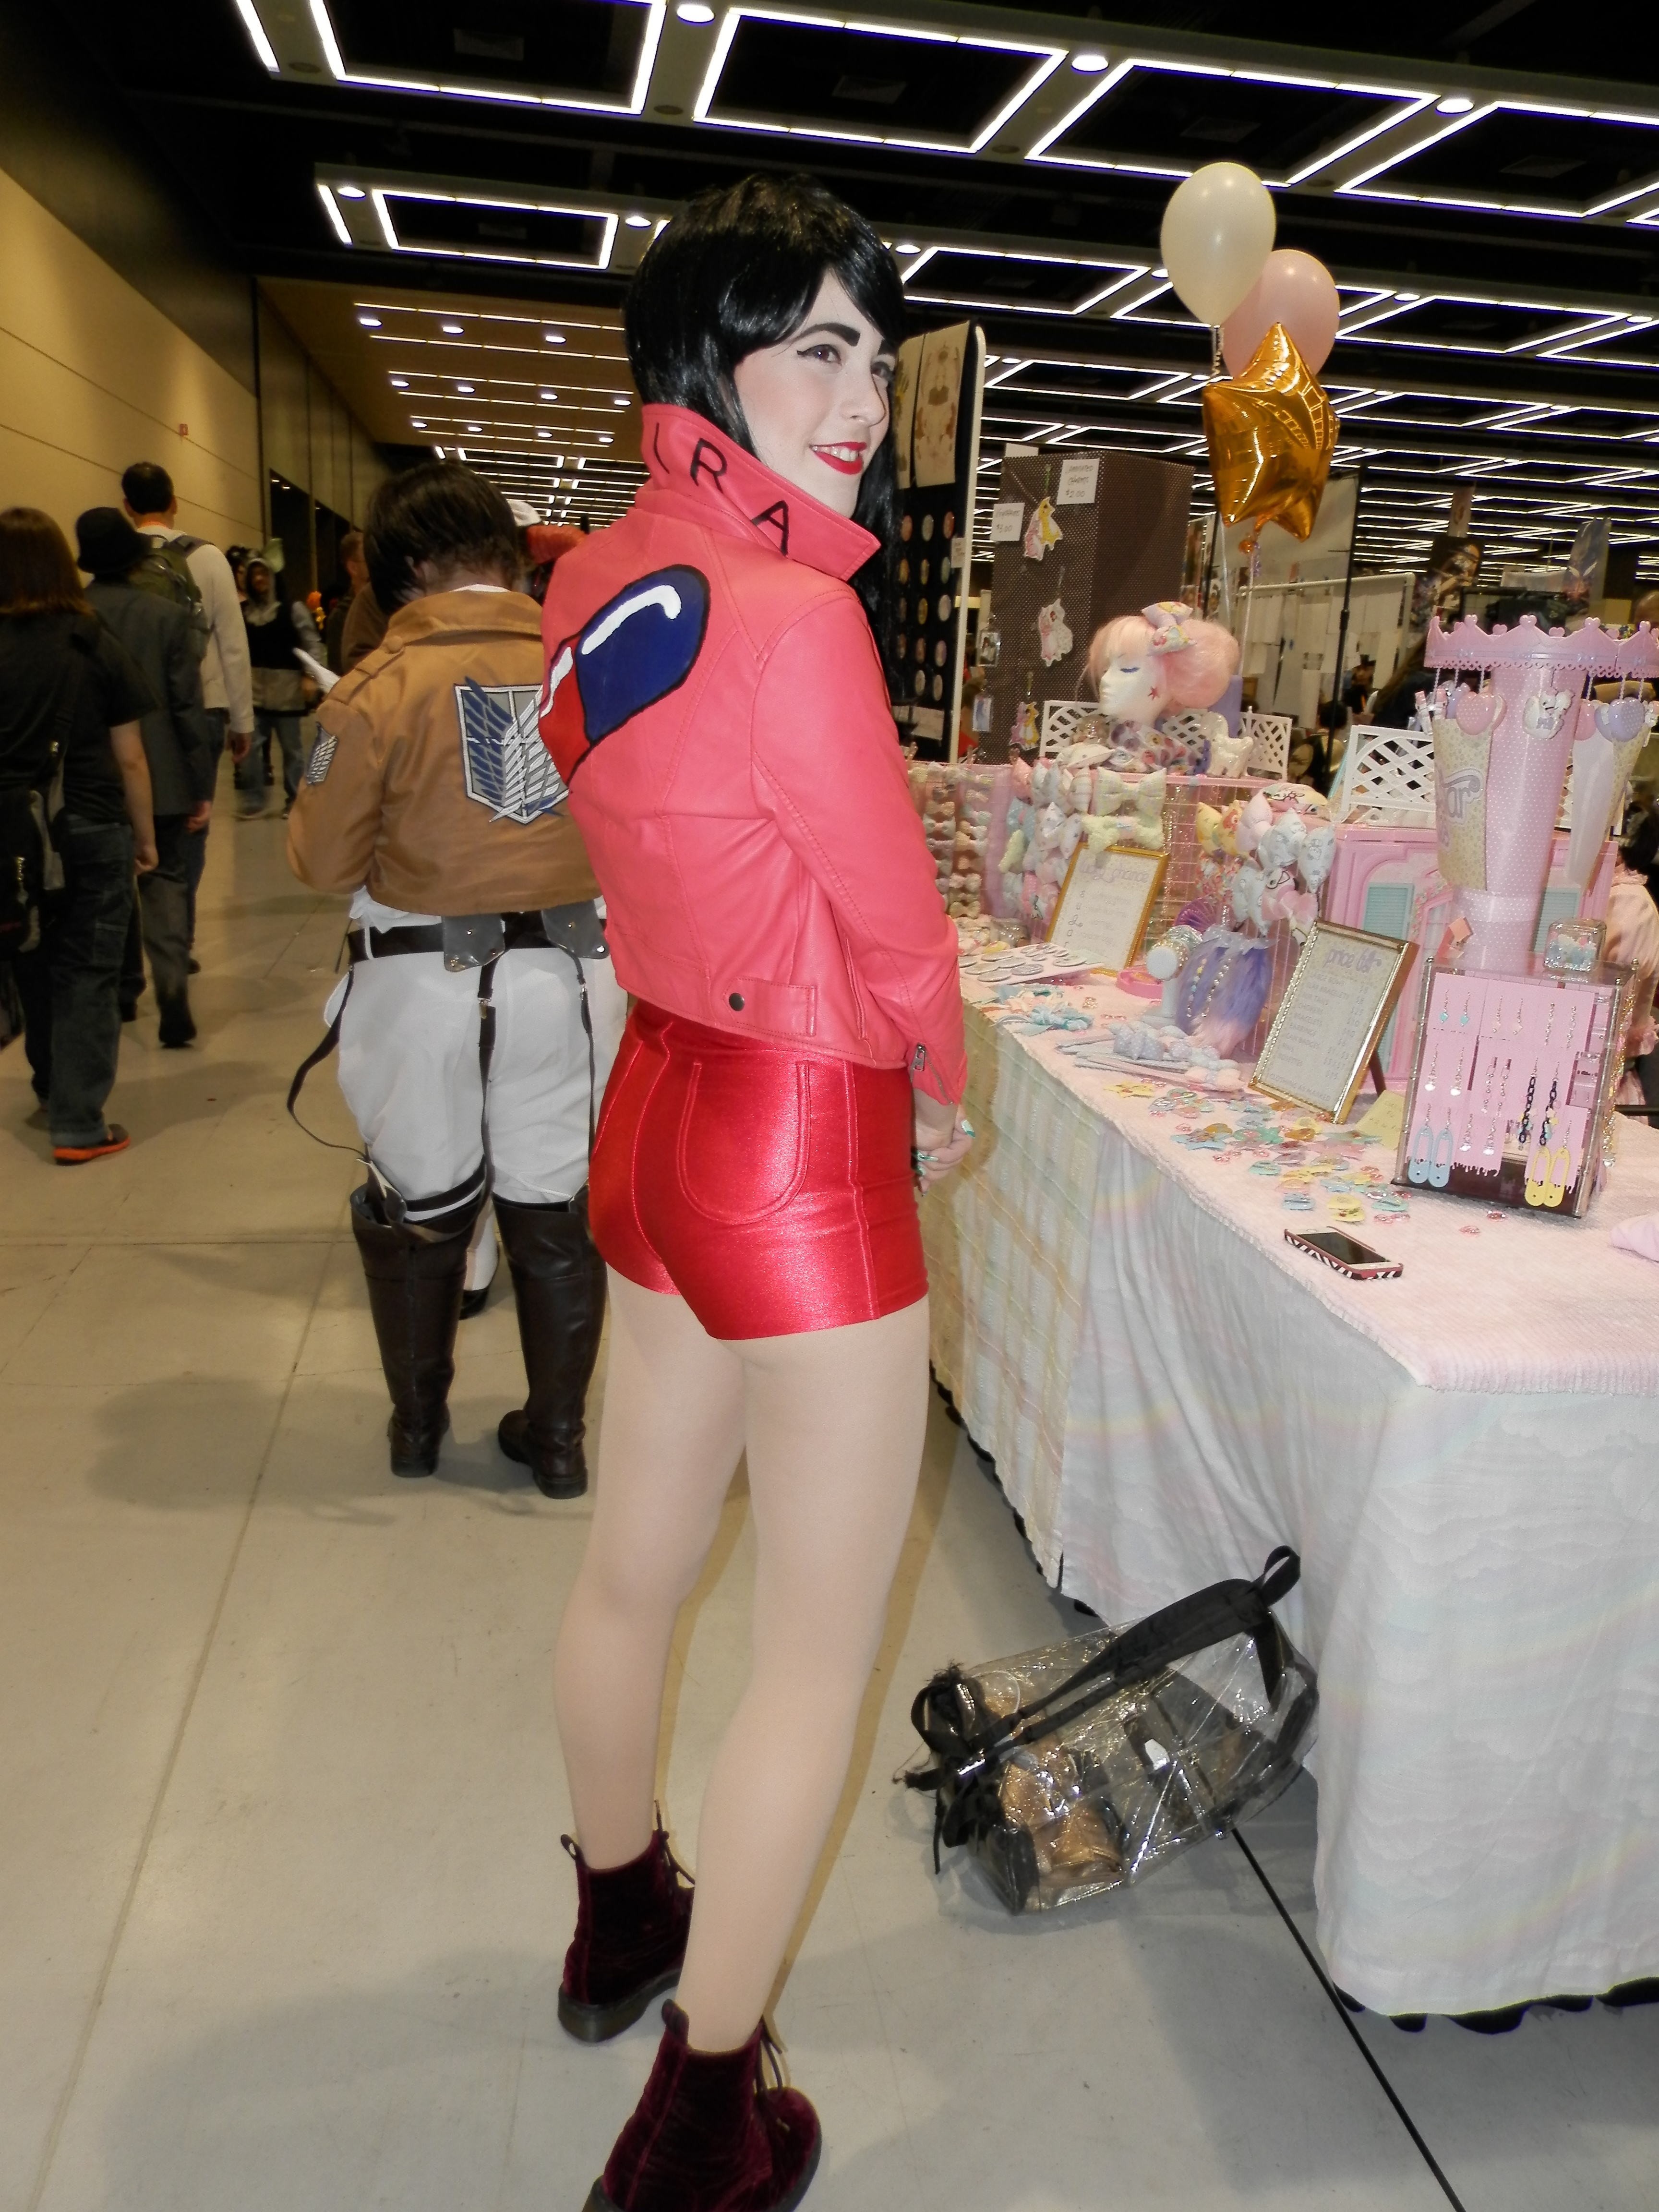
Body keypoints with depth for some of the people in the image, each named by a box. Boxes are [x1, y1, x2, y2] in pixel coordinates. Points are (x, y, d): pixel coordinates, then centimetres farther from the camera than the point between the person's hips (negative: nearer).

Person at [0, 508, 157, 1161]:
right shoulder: (99, 646, -3)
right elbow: (130, 759, -2)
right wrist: (145, 836, 7)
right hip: (92, 830, -2)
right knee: (85, 975, 3)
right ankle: (78, 1125, 2)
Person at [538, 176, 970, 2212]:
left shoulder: (597, 580, 5)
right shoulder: (791, 615, -21)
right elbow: (895, 921, -13)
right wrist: (939, 1095, 6)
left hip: (657, 1103, 9)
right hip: (804, 1149, -9)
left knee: (636, 1560, 25)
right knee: (820, 1644, 9)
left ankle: (619, 1921, 52)